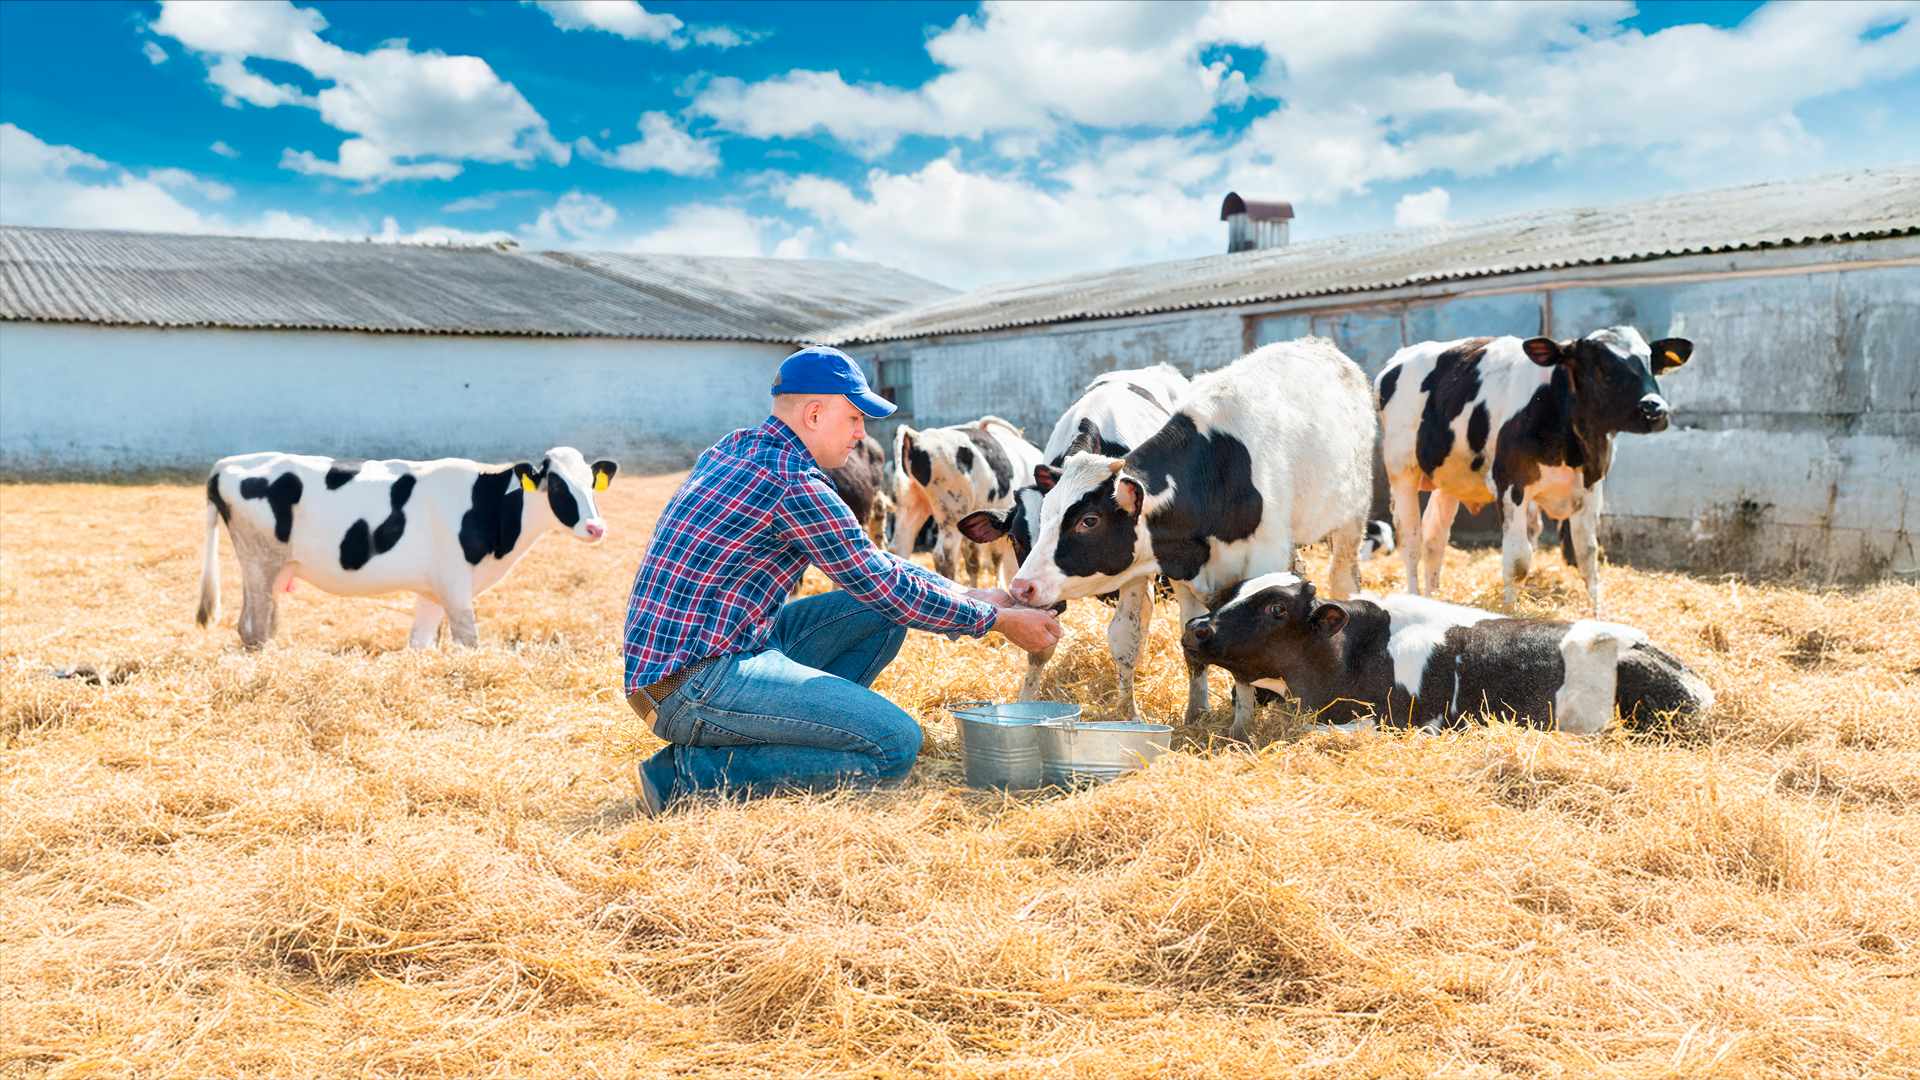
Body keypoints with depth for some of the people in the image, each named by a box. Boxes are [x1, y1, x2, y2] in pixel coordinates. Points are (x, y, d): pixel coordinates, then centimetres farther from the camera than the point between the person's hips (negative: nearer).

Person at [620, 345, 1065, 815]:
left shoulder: (737, 450, 14)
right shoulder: (794, 485, -17)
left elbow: (865, 557, 20)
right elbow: (886, 586, -9)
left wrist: (964, 594, 17)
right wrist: (996, 619, 2)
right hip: (697, 683, -10)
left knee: (880, 614, 10)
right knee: (896, 744, -14)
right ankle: (695, 774, -10)